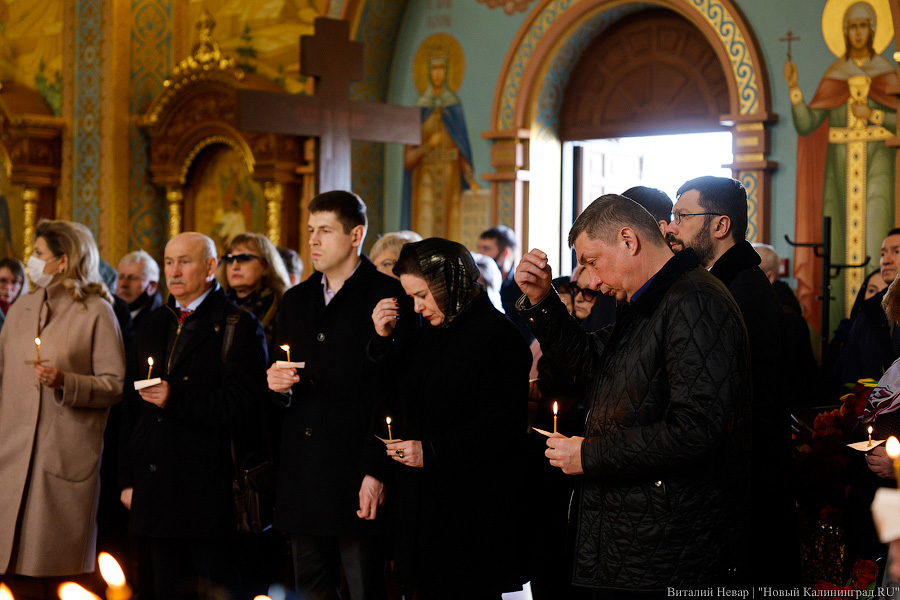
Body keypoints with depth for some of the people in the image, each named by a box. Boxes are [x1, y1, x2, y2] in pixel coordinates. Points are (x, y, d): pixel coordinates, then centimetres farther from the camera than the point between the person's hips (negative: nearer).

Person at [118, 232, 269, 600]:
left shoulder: (239, 327, -3)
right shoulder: (152, 325, 17)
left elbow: (242, 404, -14)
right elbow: (132, 408, 20)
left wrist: (176, 400, -21)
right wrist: (127, 479, 15)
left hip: (209, 487, -6)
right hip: (156, 489, 6)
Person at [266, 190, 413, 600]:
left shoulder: (388, 297, -6)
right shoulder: (296, 300, 17)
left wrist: (376, 473, -17)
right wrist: (278, 386, 0)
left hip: (357, 475, -6)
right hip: (301, 478, 7)